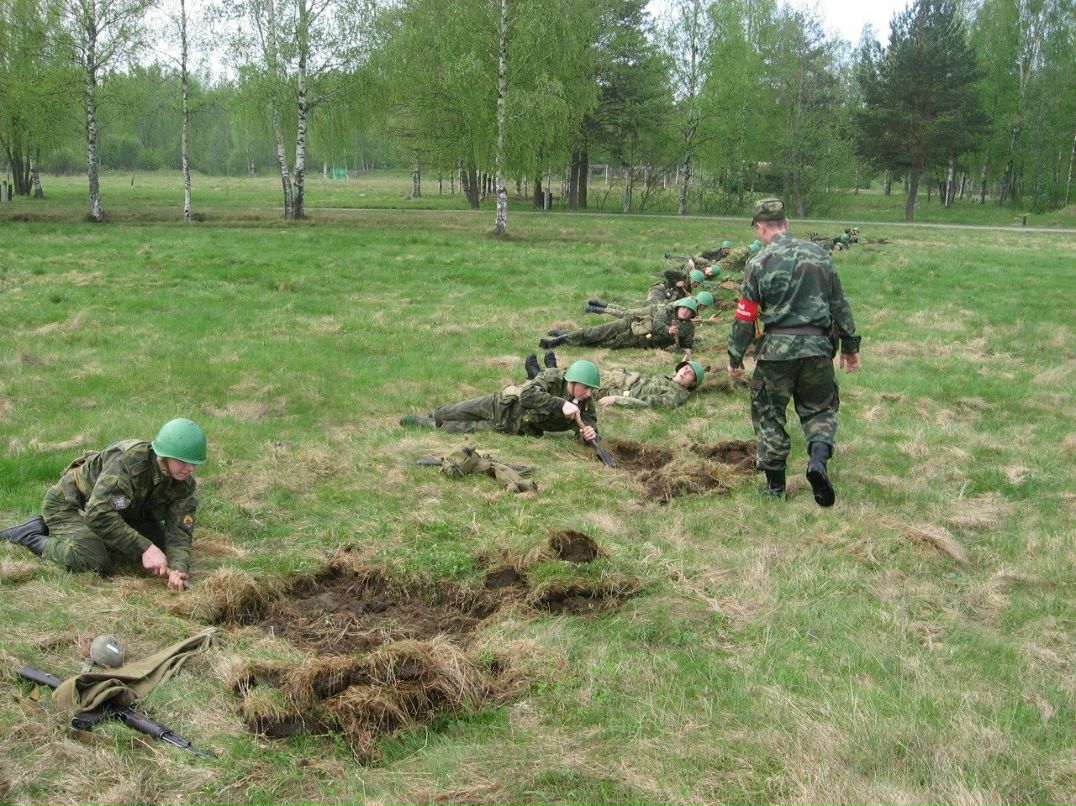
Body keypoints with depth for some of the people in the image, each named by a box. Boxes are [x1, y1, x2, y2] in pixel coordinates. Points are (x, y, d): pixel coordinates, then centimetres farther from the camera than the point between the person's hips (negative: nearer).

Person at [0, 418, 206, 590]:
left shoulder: (185, 484, -16)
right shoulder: (127, 461, -37)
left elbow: (180, 530, -20)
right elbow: (99, 515, -42)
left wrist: (179, 567, -41)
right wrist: (144, 548, -44)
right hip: (69, 504, -8)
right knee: (93, 562, -29)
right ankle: (33, 537, -4)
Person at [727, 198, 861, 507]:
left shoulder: (760, 263, -4)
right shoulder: (818, 254, 6)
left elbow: (746, 317, -3)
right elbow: (840, 304, 11)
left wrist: (735, 356, 8)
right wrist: (850, 345, 20)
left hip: (777, 348, -3)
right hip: (817, 347, 3)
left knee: (769, 412, 13)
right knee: (819, 408, 18)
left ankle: (775, 482, 16)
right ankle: (819, 458, -8)